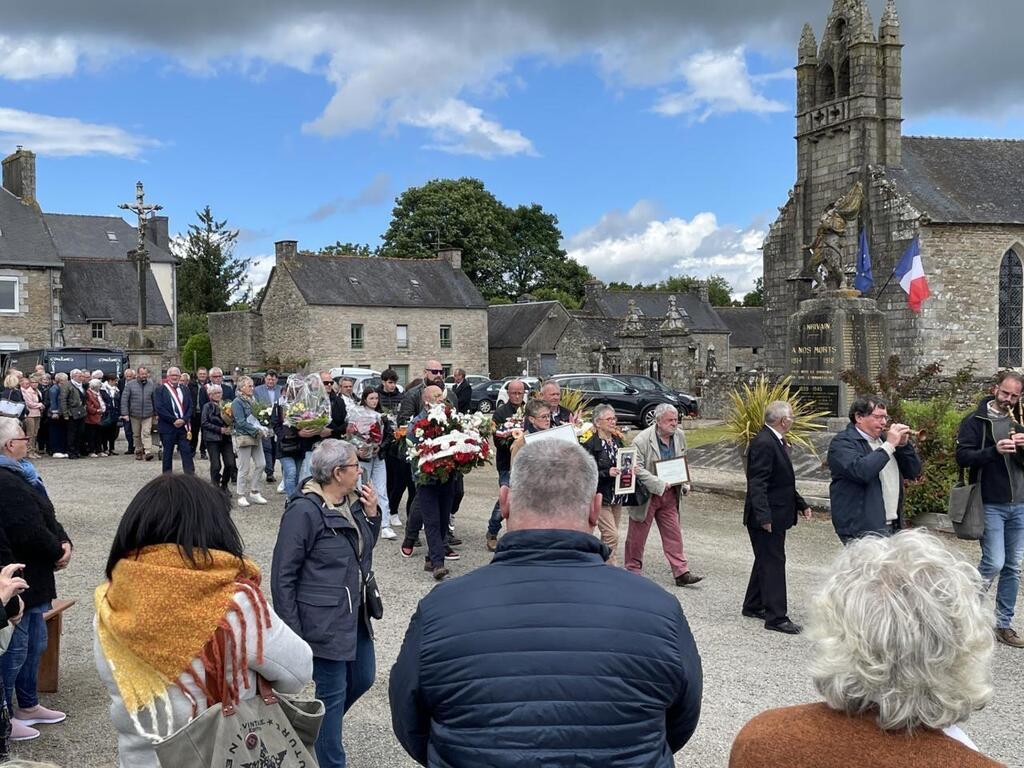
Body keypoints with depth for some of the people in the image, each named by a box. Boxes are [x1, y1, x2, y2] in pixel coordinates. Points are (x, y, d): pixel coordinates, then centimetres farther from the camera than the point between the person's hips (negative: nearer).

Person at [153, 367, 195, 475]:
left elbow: (190, 406, 8)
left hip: (183, 426, 3)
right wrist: (174, 420, -14)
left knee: (187, 452, -2)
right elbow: (159, 408, -11)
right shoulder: (160, 390, -2)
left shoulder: (184, 389, 11)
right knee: (168, 453, 6)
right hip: (167, 427, -3)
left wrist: (184, 420, -9)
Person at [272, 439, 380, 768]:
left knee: (363, 677, 20)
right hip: (324, 621, -8)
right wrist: (292, 633, -15)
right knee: (333, 692, 4)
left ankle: (320, 726, 44)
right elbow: (283, 575, -16)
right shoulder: (305, 511, -20)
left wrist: (371, 513, -3)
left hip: (356, 614, 8)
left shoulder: (353, 501, 2)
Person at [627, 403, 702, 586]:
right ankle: (633, 570, 20)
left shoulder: (680, 436, 4)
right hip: (647, 494, -5)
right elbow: (638, 469, -21)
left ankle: (681, 572, 9)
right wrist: (660, 484, -24)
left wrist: (685, 484, 5)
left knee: (674, 534, 5)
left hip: (670, 494, 5)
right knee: (637, 535, 6)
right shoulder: (642, 440, -18)